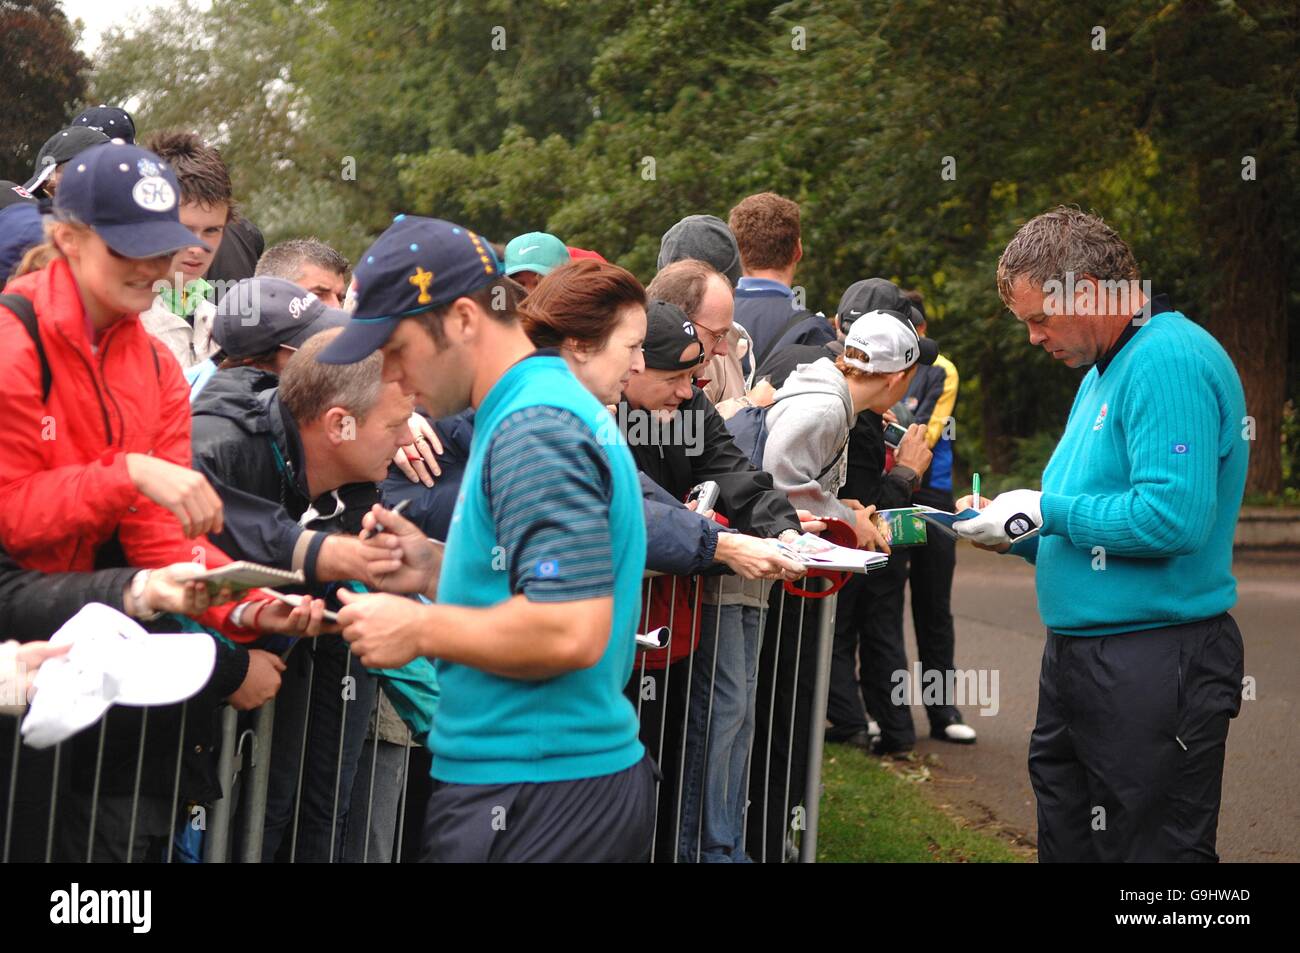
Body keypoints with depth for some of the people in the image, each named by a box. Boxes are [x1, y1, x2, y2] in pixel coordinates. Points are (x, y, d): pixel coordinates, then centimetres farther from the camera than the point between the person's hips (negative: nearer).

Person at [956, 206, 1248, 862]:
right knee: (1067, 841, 15)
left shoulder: (1171, 360, -15)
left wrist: (1044, 509, -15)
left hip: (1153, 669, -10)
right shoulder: (1103, 373, 18)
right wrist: (1013, 531, 8)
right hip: (1080, 656, 10)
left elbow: (1172, 517, -26)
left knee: (1148, 848, -3)